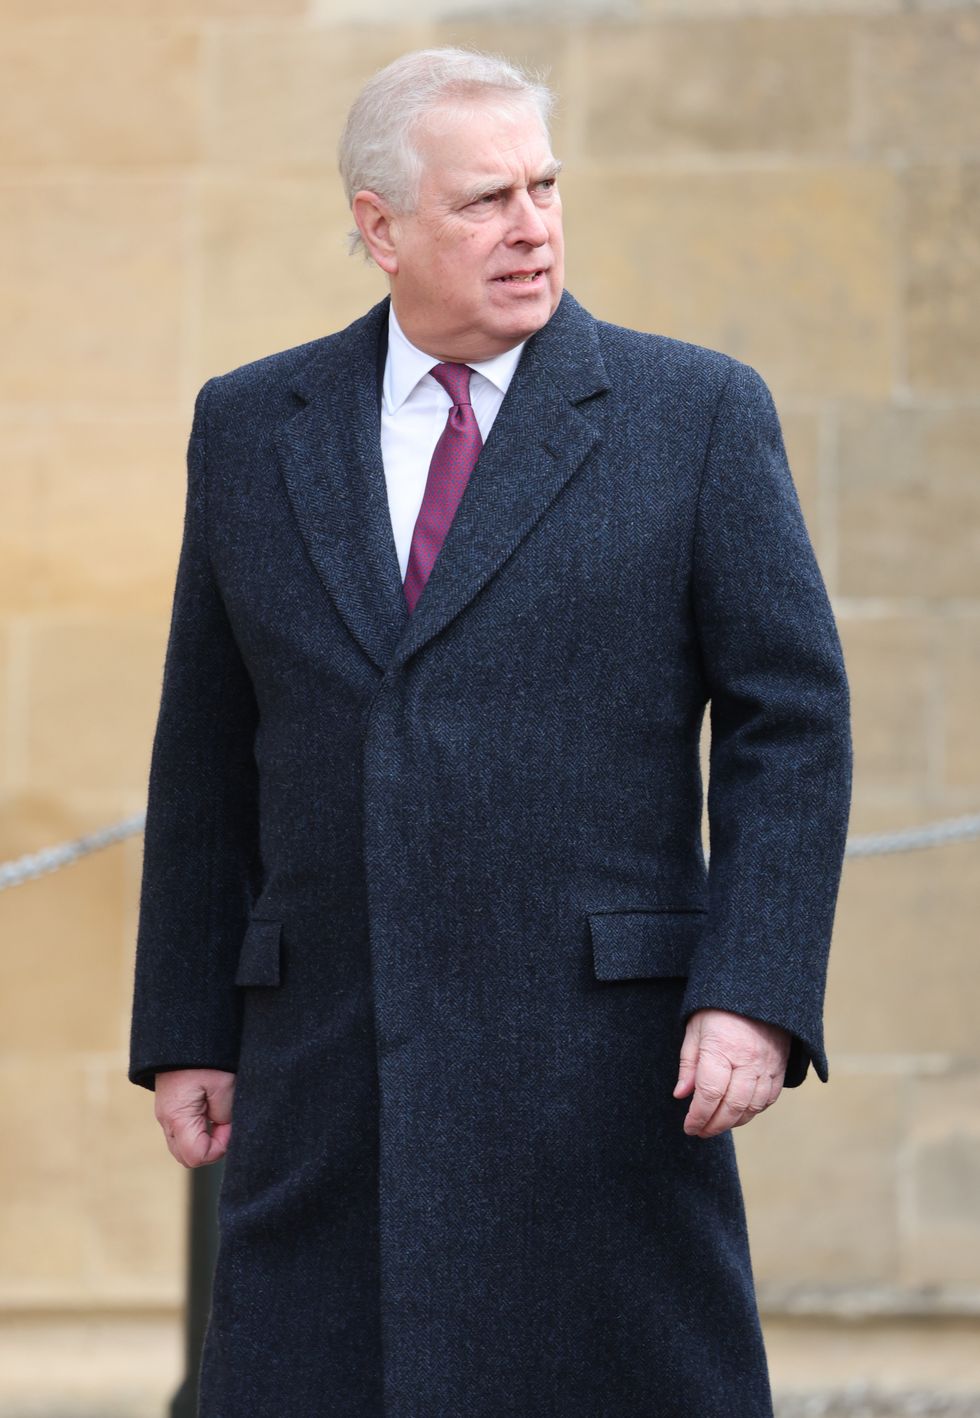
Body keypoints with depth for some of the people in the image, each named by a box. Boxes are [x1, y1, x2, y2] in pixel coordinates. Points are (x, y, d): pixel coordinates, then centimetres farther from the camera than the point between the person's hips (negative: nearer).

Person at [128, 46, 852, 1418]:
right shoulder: (252, 427, 10)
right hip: (328, 1084, 3)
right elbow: (208, 752, 14)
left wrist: (757, 999, -12)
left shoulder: (699, 415, 2)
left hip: (601, 1074, -2)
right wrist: (186, 1032, 9)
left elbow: (791, 723, -1)